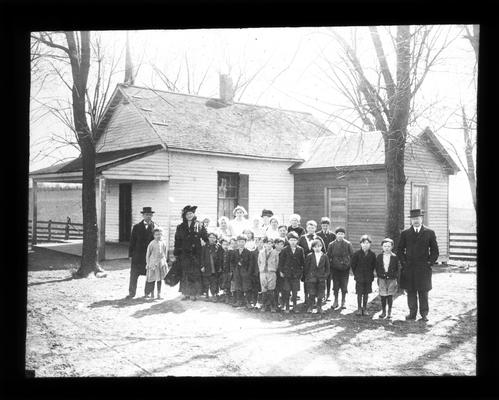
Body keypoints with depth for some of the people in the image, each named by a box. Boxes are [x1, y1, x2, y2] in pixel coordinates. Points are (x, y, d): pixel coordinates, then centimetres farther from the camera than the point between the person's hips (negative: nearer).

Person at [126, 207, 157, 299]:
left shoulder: (155, 227, 3)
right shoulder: (136, 227, 6)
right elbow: (132, 242, 7)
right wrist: (130, 254, 1)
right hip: (138, 255, 1)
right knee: (134, 275, 2)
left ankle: (147, 293, 17)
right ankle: (131, 293, 13)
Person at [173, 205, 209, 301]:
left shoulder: (199, 226, 4)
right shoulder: (180, 227, 9)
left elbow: (206, 238, 4)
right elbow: (177, 241, 9)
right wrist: (176, 253, 5)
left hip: (195, 253, -1)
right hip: (184, 253, 2)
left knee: (195, 273, -2)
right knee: (185, 273, 2)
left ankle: (194, 293, 4)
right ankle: (186, 293, 9)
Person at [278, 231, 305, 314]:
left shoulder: (300, 250, 2)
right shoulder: (285, 250, -1)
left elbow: (302, 261, 7)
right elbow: (281, 261, 2)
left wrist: (301, 271, 3)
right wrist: (280, 271, -3)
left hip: (296, 274, 1)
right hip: (286, 273, -1)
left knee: (295, 291, 4)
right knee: (286, 291, 0)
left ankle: (294, 306, 16)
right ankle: (286, 306, 10)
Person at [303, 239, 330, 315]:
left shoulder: (324, 256, 4)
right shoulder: (309, 256, 0)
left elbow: (327, 268, 10)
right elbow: (306, 267, 3)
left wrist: (325, 275, 0)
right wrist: (307, 276, -1)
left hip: (321, 279, 1)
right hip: (311, 278, -1)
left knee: (320, 295, 4)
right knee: (311, 294, -3)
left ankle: (319, 308, 15)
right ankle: (309, 308, 8)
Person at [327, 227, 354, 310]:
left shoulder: (348, 244, -3)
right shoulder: (331, 245, 0)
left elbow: (352, 256, 3)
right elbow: (328, 256, 5)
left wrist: (350, 265, -3)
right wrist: (330, 266, 1)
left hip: (345, 268, -1)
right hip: (335, 268, 1)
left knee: (344, 286, 3)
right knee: (335, 285, 6)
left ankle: (343, 302, 16)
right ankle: (335, 301, 20)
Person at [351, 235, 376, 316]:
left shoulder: (372, 255, -2)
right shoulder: (357, 254, -6)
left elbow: (374, 266, 8)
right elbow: (353, 265, 1)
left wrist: (370, 274, 4)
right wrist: (356, 274, 0)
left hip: (368, 277, 2)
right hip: (359, 277, -2)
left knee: (366, 293, 8)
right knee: (359, 293, 1)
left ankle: (364, 308, 18)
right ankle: (359, 308, 11)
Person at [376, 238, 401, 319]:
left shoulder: (395, 257, -1)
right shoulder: (379, 257, 4)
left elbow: (398, 268, 2)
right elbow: (377, 268, 10)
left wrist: (396, 277, -4)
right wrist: (378, 276, 4)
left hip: (392, 279, -1)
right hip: (382, 278, 1)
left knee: (390, 296, 1)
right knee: (383, 295, 3)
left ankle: (389, 312, 11)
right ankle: (383, 311, 14)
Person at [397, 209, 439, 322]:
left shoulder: (429, 233, 4)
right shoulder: (405, 233, 8)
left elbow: (435, 250, 7)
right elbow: (400, 250, 12)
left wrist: (430, 262, -2)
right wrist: (403, 262, 1)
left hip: (423, 268, -1)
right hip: (409, 268, 2)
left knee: (423, 292, 2)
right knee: (411, 292, 4)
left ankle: (424, 314, 10)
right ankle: (412, 313, 11)